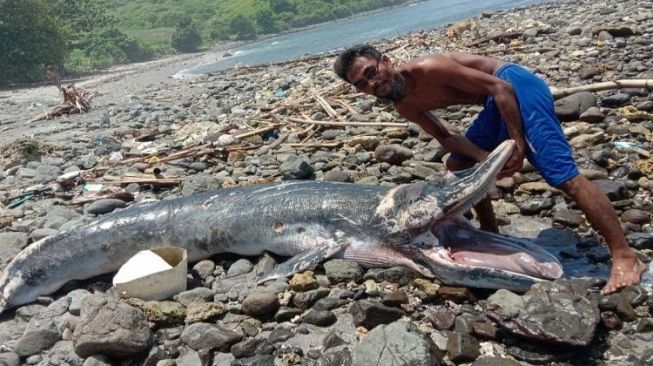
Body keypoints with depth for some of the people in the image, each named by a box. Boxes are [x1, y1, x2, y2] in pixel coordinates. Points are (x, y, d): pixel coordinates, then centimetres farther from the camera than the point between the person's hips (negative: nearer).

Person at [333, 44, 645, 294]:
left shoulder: (427, 68, -22)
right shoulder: (404, 106, 4)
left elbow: (500, 87, -21)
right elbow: (445, 137, 7)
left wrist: (517, 143, -22)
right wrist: (485, 158, -11)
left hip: (516, 87, -9)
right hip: (496, 105, 9)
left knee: (562, 174, -16)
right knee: (457, 164, 15)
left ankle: (625, 257, -13)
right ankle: (492, 233, 26)